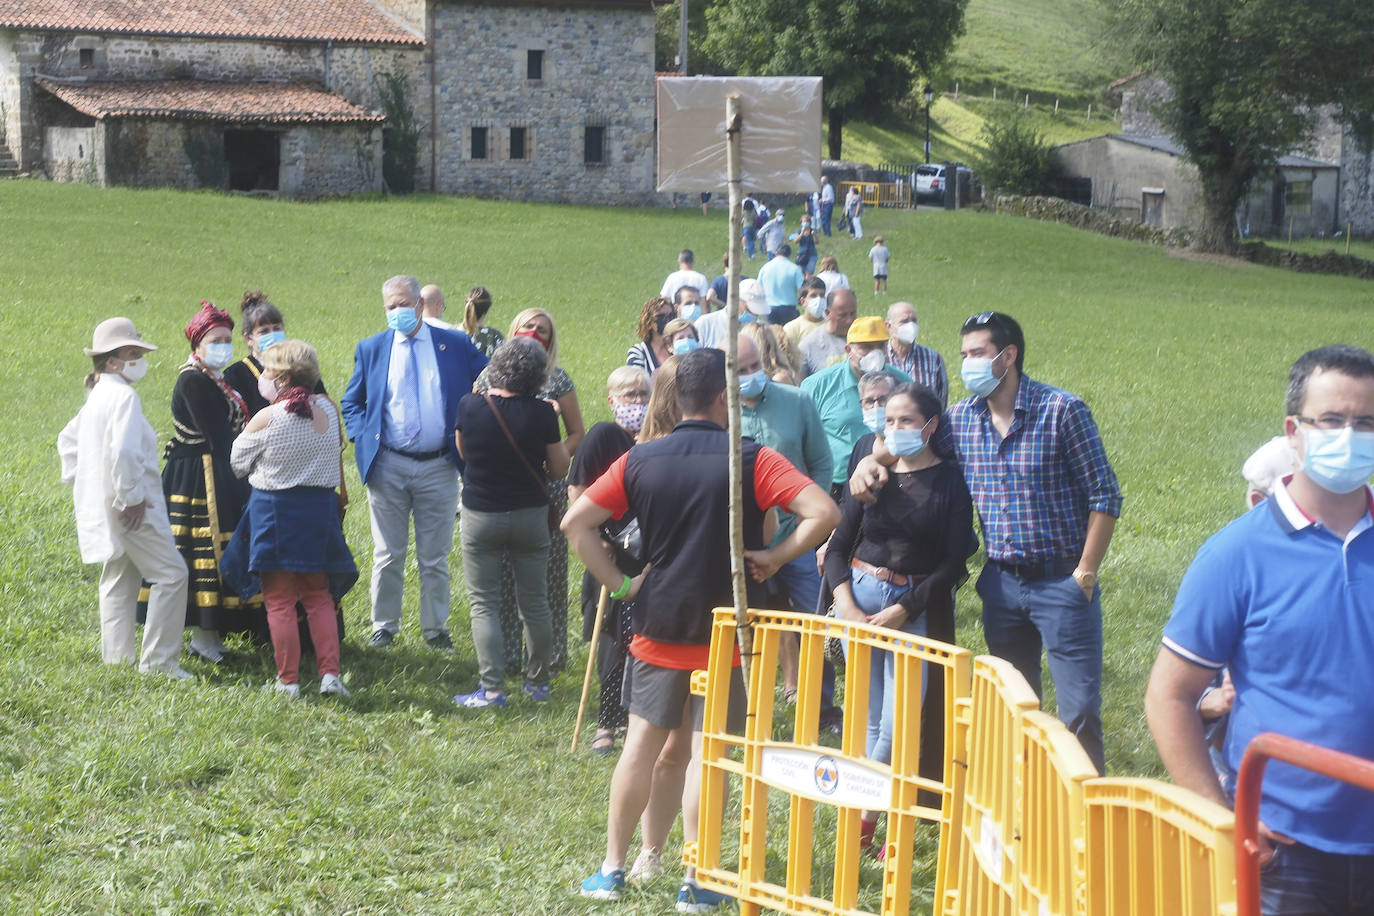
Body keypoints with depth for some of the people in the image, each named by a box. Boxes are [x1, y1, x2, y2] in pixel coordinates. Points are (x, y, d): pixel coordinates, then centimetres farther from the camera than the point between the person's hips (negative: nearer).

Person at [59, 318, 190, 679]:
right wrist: (131, 497, -21)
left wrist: (76, 482, 26)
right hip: (132, 509, -10)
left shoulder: (96, 396, 14)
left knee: (119, 579, 17)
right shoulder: (124, 396, -17)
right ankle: (157, 660, -7)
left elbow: (68, 441, 26)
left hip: (102, 508, 10)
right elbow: (124, 451, -29)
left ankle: (116, 657, 21)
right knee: (170, 574, -7)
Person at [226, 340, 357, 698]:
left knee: (279, 601, 5)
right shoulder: (329, 410, -3)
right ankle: (330, 673, 6)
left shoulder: (266, 418, -16)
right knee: (319, 597, 14)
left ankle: (288, 680, 8)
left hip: (274, 509, -4)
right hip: (320, 507, 4)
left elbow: (238, 463, -2)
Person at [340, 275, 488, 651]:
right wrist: (363, 438, -2)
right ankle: (384, 626, 18)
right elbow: (351, 403, 15)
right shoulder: (371, 349, 6)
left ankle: (436, 628, 18)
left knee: (435, 558, 7)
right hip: (387, 467, 1)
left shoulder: (457, 345, 2)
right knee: (388, 556, 6)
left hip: (439, 468, -1)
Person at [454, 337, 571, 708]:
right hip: (530, 515, 1)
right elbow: (559, 468, -3)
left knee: (484, 603, 4)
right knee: (535, 603, 13)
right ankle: (538, 682, 22)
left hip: (481, 515, -1)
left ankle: (492, 689, -2)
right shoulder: (542, 412, -13)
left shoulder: (470, 406, -11)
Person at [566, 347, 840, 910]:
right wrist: (776, 556, -8)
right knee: (706, 752, 2)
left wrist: (618, 583, 3)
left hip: (658, 627, 3)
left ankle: (612, 869, 17)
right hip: (726, 631, -3)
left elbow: (575, 523, 0)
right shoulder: (752, 460, -9)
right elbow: (823, 512, -19)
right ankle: (695, 882, 5)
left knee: (643, 744, 12)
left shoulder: (639, 460, 1)